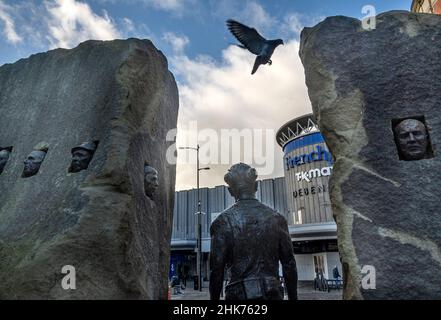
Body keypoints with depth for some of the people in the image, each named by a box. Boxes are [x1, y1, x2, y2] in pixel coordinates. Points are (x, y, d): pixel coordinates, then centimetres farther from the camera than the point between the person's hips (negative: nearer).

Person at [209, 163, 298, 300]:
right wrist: (293, 297, 13)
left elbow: (217, 269, -6)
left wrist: (214, 298, 5)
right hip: (272, 294, 3)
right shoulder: (276, 218, 1)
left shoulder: (223, 221, -7)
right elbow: (289, 264, 4)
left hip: (239, 294, -2)